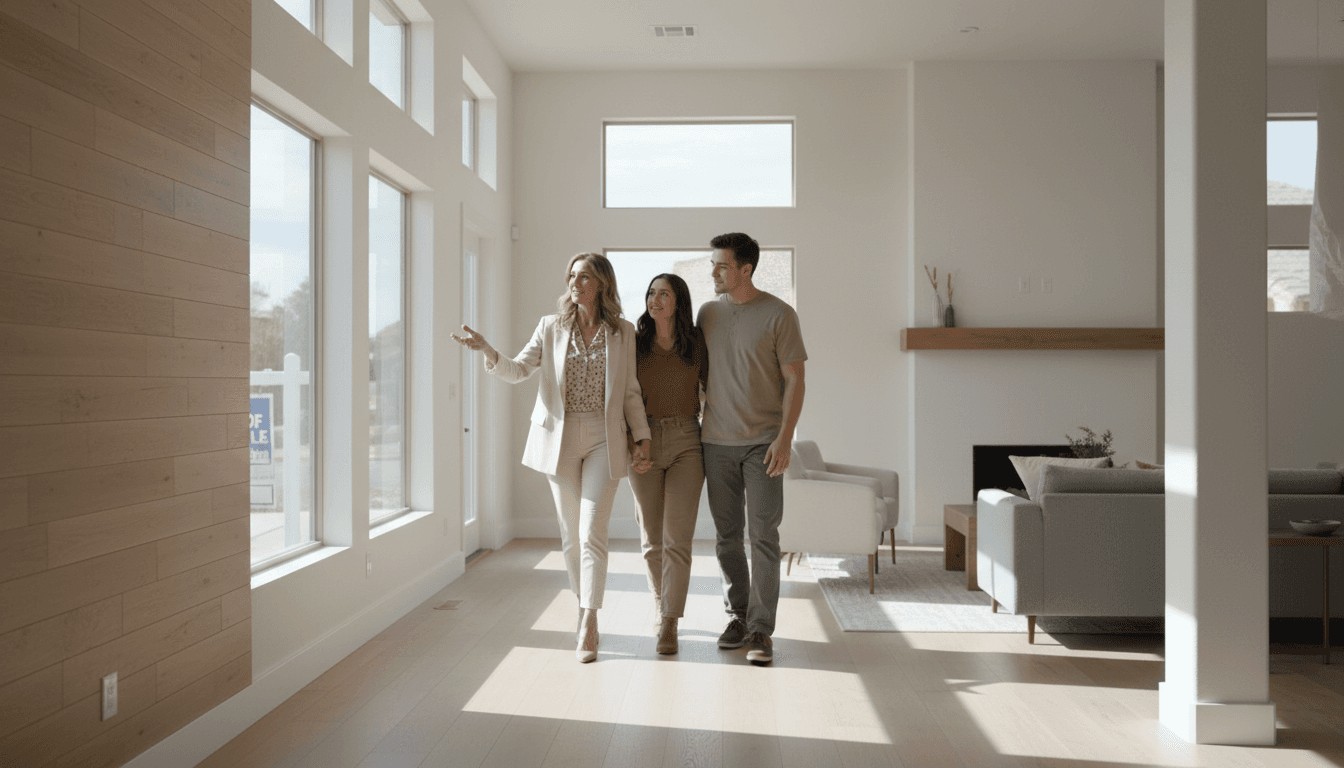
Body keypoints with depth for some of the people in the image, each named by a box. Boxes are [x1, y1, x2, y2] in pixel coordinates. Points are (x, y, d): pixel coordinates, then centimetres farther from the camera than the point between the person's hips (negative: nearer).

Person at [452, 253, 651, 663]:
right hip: (559, 437, 2)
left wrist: (642, 437, 1)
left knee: (592, 533, -10)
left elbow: (630, 390, 8)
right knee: (571, 533, 9)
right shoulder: (551, 327, 5)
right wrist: (488, 351, -22)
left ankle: (588, 625, -7)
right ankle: (584, 609, 27)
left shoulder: (623, 332, 4)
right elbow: (518, 371, -3)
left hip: (603, 439, -2)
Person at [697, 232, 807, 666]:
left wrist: (784, 438, -14)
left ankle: (760, 630, 3)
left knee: (763, 536, -4)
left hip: (763, 442, -4)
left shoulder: (778, 315, -4)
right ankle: (737, 615, 23)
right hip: (717, 442, 4)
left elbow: (794, 380, -5)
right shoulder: (708, 312, 9)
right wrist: (696, 425, 11)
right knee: (727, 535, 9)